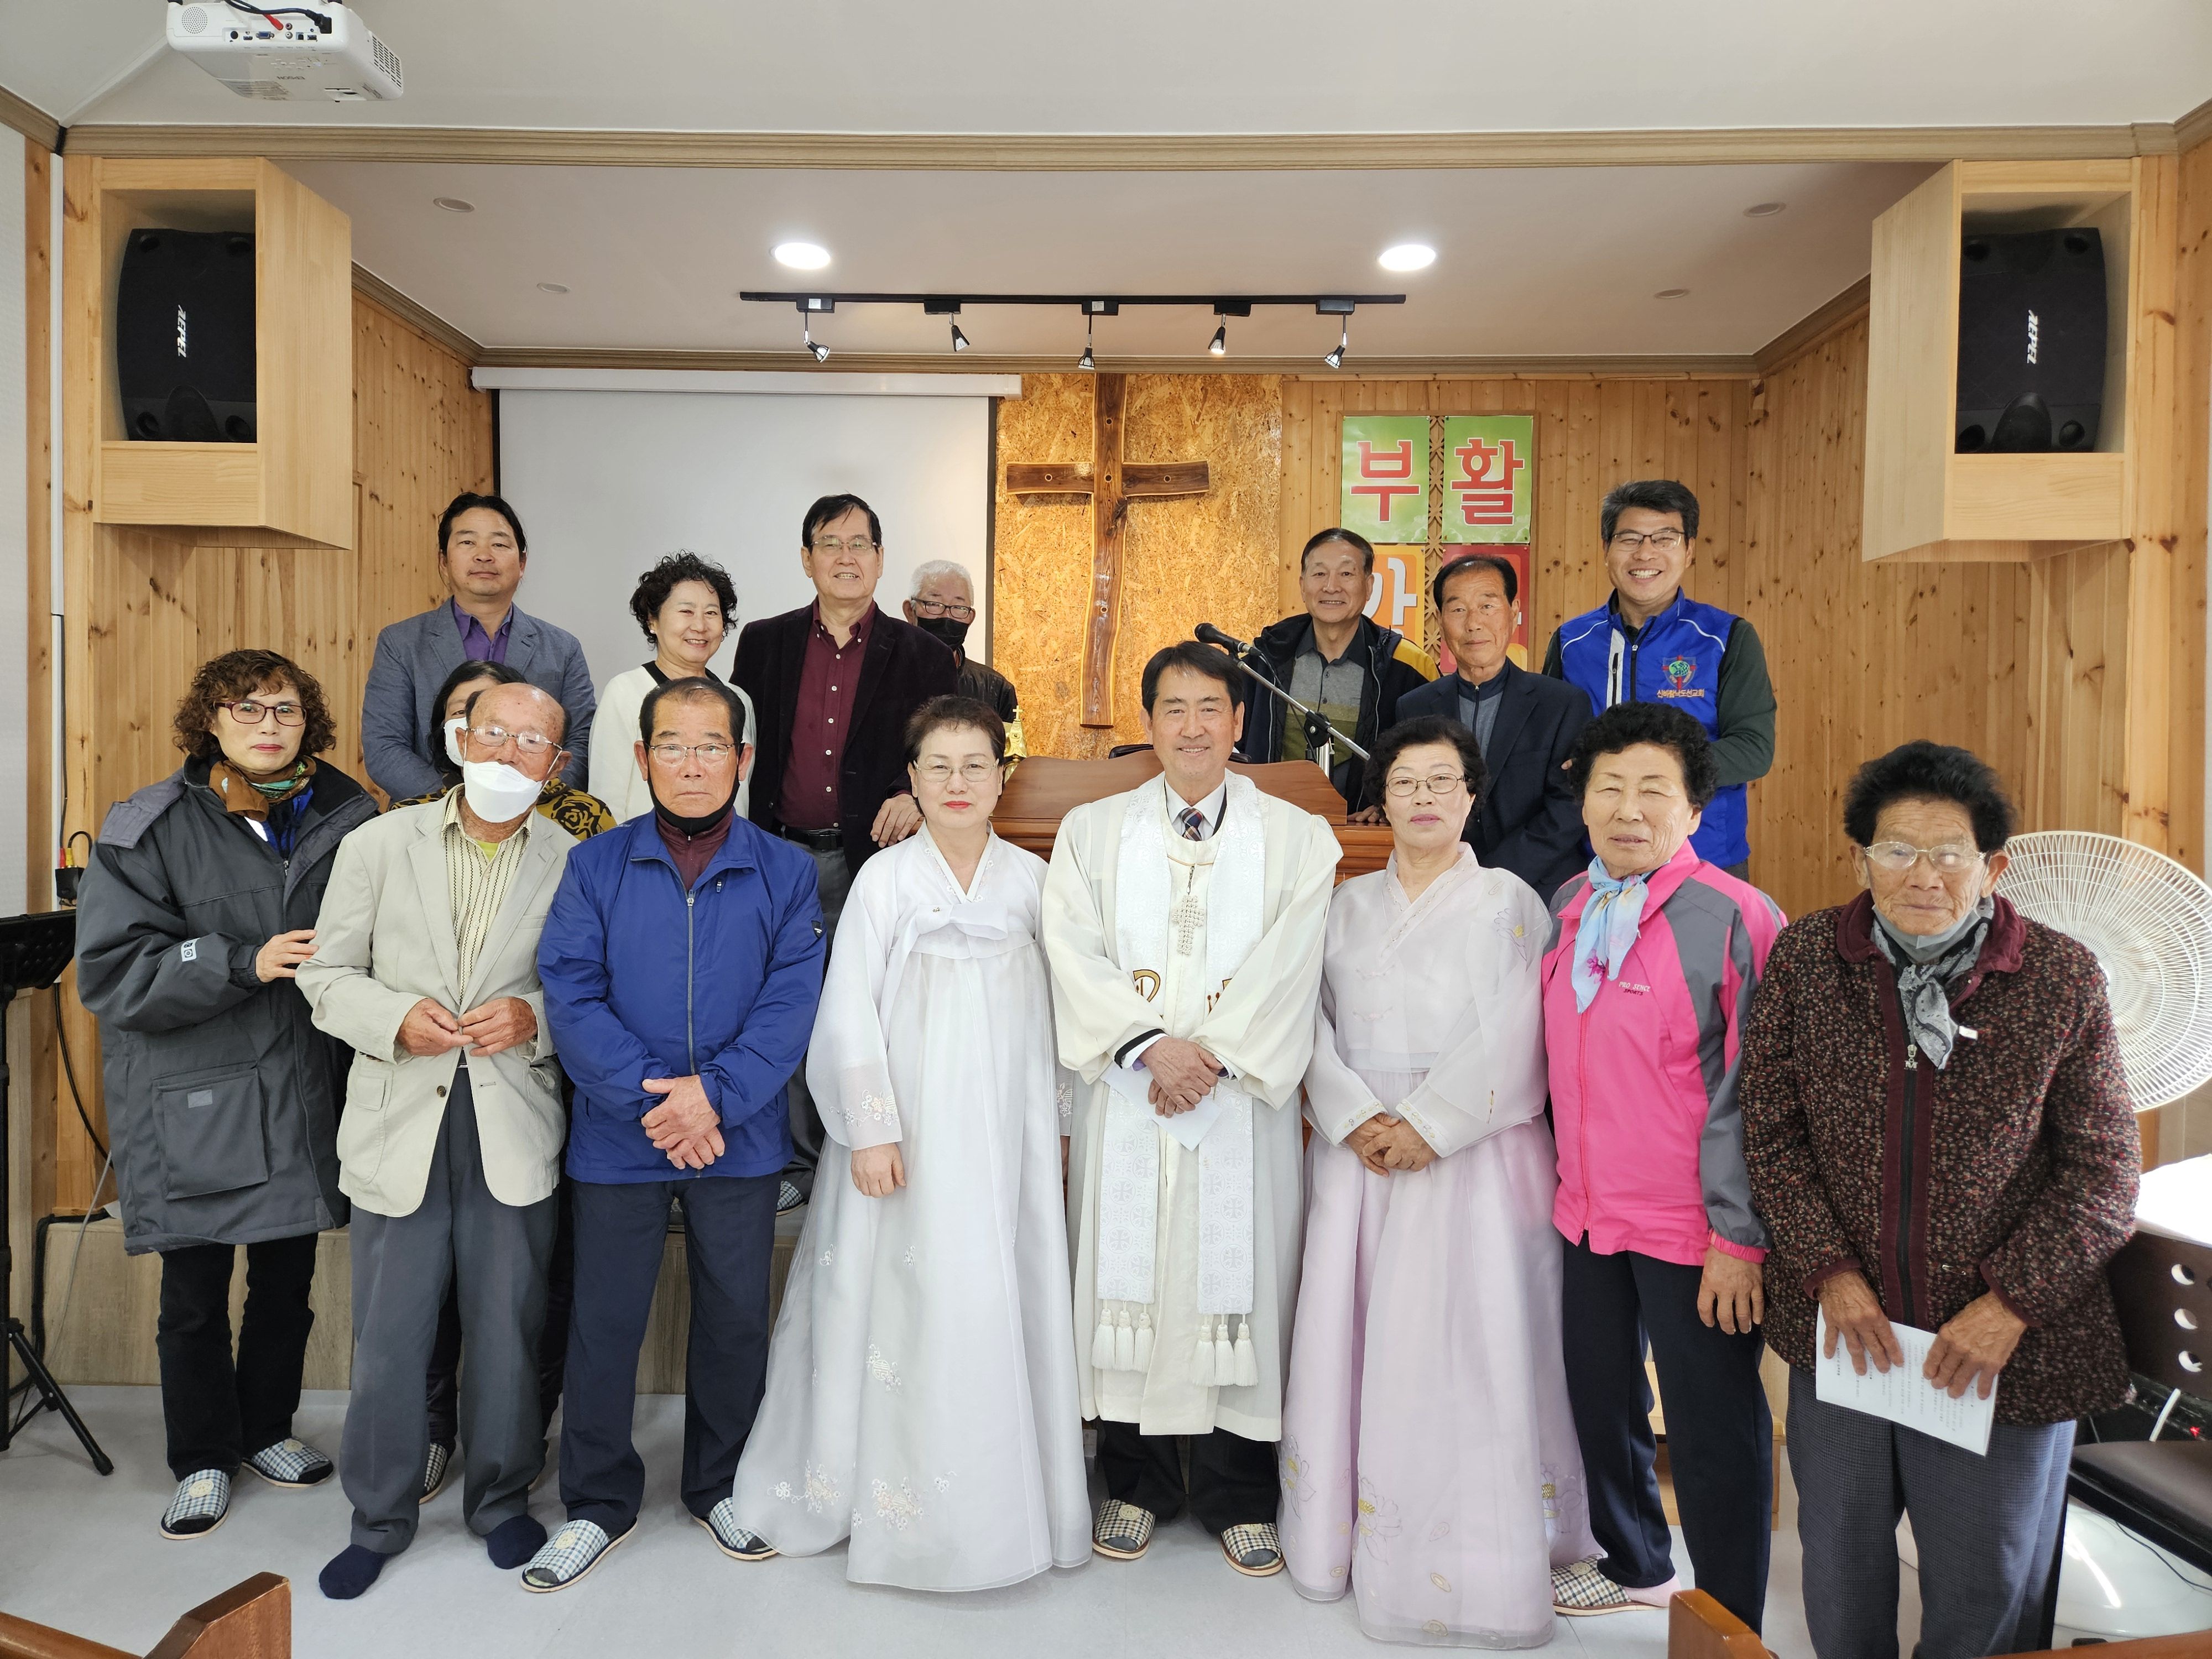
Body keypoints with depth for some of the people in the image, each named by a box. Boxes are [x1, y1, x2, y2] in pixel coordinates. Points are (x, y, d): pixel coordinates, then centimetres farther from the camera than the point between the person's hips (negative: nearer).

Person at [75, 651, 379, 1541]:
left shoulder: (345, 818, 1)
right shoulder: (150, 828, -7)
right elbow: (112, 970, -13)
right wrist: (243, 963, -23)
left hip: (304, 1099, 3)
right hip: (194, 1105, -3)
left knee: (289, 1281, 17)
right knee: (195, 1295, 10)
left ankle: (267, 1430, 38)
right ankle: (203, 1461, 30)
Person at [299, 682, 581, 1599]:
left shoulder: (573, 861, 0)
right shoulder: (378, 844, 3)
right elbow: (327, 974, 4)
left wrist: (535, 1017, -16)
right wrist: (395, 1019, -14)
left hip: (513, 1129, 0)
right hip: (401, 1122, 1)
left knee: (507, 1331, 11)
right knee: (388, 1336, 9)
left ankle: (501, 1498, 34)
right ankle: (380, 1516, 32)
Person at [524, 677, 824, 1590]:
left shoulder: (784, 873, -1)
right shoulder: (595, 866, 0)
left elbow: (792, 1002, -8)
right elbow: (571, 995, -8)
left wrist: (715, 1093, -20)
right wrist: (649, 1099, -19)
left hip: (740, 1140, 0)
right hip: (617, 1140, 0)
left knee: (736, 1317, 13)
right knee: (604, 1322, 10)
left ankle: (721, 1487, 35)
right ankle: (598, 1504, 31)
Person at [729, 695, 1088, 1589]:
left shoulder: (1031, 878, 5)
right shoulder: (885, 878, -2)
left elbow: (1055, 1007, 9)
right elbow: (851, 1012, -4)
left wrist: (1059, 1122, 8)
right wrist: (871, 1131, -9)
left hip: (1007, 1128, 3)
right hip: (911, 1126, -2)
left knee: (1008, 1298, 5)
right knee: (908, 1301, 2)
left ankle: (1006, 1488, 23)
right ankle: (902, 1494, 20)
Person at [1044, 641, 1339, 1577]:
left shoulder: (1296, 839, 5)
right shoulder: (1091, 832, 9)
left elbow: (1285, 972, -4)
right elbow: (1074, 955, -1)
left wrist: (1211, 1054, -14)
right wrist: (1147, 1045, -13)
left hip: (1243, 1097, -1)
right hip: (1125, 1094, 1)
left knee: (1239, 1276, 4)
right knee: (1126, 1274, 6)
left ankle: (1236, 1496, 21)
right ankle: (1136, 1485, 24)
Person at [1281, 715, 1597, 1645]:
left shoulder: (1508, 903, 0)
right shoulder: (1348, 904, 11)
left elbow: (1510, 1042, -9)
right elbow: (1314, 1020, 4)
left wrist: (1425, 1126, -14)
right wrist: (1358, 1119, -9)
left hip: (1470, 1155, -3)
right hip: (1355, 1151, 4)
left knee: (1462, 1346, -2)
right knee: (1350, 1334, 7)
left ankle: (1465, 1562, 10)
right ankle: (1348, 1530, 22)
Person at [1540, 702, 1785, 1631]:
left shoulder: (1734, 918, -15)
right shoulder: (1570, 908, 6)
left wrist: (1738, 1238, -16)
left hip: (1693, 1230, -7)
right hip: (1589, 1210, 7)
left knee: (1712, 1429, 7)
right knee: (1600, 1398, 20)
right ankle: (1633, 1565, 44)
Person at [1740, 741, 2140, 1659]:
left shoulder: (2063, 979, -9)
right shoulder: (1803, 957, -6)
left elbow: (2105, 1171, -5)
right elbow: (1771, 1131, -2)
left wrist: (2011, 1306, -12)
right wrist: (1831, 1272, -9)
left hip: (2005, 1345, -1)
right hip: (1840, 1324, 2)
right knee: (1839, 1561, 21)